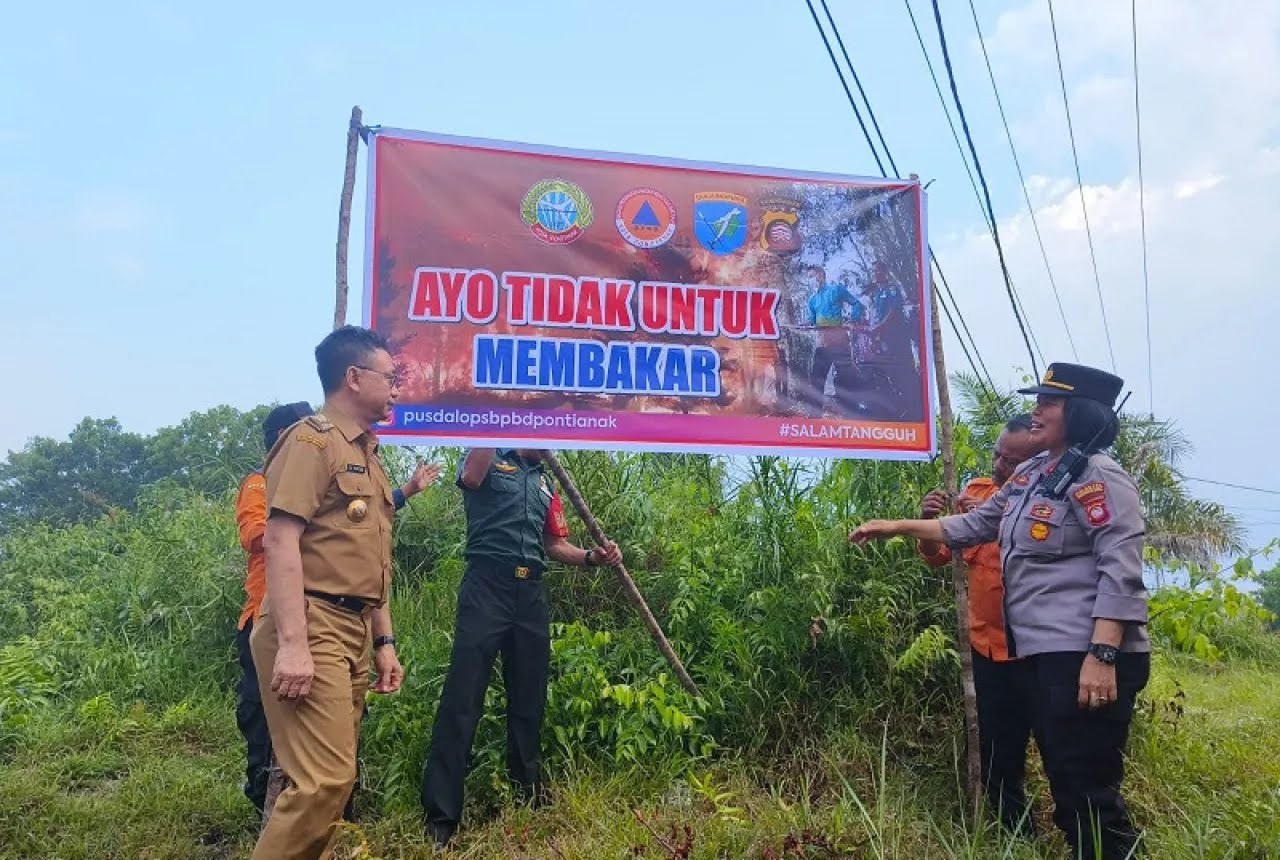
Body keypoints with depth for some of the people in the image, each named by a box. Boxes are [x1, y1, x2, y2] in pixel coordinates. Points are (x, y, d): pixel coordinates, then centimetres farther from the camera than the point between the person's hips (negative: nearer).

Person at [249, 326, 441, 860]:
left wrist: (384, 642, 20)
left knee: (327, 776, 12)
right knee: (325, 779, -12)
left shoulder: (367, 454, 20)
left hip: (354, 632, 9)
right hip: (313, 627, -9)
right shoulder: (312, 439, -7)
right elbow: (280, 540, -17)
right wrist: (292, 643, -24)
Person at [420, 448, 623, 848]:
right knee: (462, 697, -9)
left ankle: (526, 799, 23)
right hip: (487, 585, -6)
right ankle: (439, 817, -7)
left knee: (529, 700, 10)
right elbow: (470, 476, -20)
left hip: (531, 594, 6)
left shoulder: (546, 484, 22)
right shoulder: (490, 462, 5)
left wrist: (592, 557, 3)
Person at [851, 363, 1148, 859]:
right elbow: (972, 526, 21)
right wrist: (896, 526, 17)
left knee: (1088, 787, -5)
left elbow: (1120, 571, -18)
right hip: (1046, 652, 9)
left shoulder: (1099, 477, -11)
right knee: (1062, 778, 15)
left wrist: (1102, 656, -25)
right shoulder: (1030, 476, 14)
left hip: (1086, 655, -9)